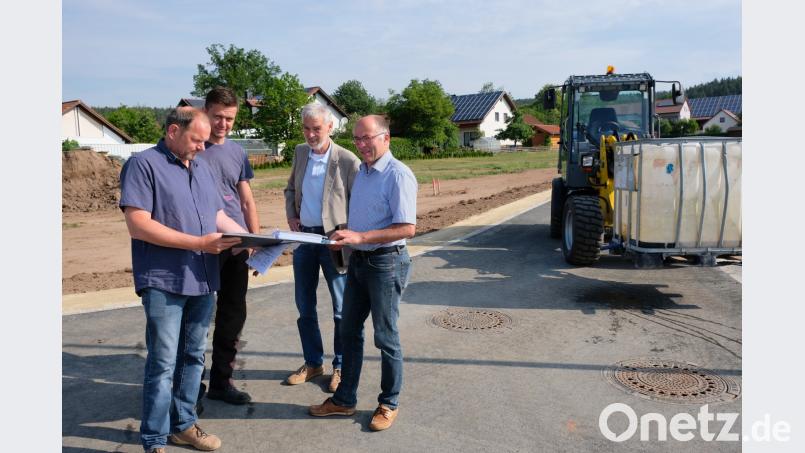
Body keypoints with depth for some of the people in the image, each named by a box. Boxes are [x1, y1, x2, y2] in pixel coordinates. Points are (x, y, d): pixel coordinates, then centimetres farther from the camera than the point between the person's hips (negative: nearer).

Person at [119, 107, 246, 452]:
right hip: (164, 282, -7)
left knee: (193, 357, 15)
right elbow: (138, 225, -18)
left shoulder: (201, 168, 14)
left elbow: (218, 217, 18)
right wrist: (198, 243, -21)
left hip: (201, 281, 7)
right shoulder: (143, 164, -9)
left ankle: (183, 425, 30)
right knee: (163, 363, -1)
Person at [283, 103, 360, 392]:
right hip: (303, 237, 6)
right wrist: (290, 215, 4)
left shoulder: (348, 161, -13)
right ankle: (313, 363, 30)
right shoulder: (300, 153, 6)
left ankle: (341, 366, 22)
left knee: (342, 309, 6)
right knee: (304, 306, 14)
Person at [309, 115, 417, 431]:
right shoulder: (361, 172, 12)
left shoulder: (398, 175, -16)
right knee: (349, 332, 14)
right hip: (358, 260, 8)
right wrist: (344, 237, 3)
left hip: (386, 263, -8)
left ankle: (389, 404, 23)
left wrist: (360, 236, -26)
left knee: (386, 338, 5)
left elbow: (407, 228, -23)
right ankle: (344, 400, 29)